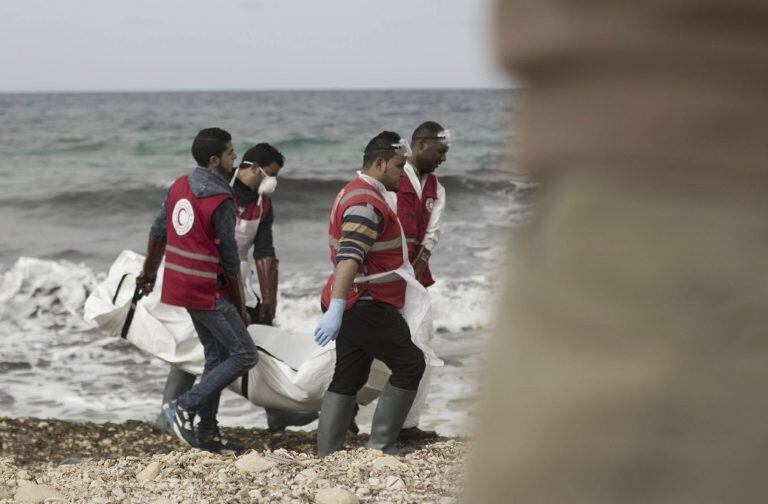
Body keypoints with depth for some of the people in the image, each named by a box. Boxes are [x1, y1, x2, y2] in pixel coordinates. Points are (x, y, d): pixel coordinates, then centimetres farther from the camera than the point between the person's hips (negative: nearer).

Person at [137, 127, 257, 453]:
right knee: (245, 355, -4)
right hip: (207, 291, -9)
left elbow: (158, 233, 15)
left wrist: (149, 271, 31)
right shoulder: (220, 201, -18)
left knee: (217, 355, 16)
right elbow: (229, 260, -12)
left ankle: (207, 433, 17)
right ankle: (184, 407, -6)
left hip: (180, 285, 9)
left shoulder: (180, 186, 6)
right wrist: (240, 308, -2)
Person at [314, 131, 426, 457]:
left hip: (350, 307, 10)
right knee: (410, 364, -3)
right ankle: (381, 446, -2)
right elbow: (349, 257, -30)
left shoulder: (354, 194, 18)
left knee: (348, 378, 11)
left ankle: (326, 454, 11)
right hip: (366, 307, -10)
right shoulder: (366, 204, -18)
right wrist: (336, 310, -38)